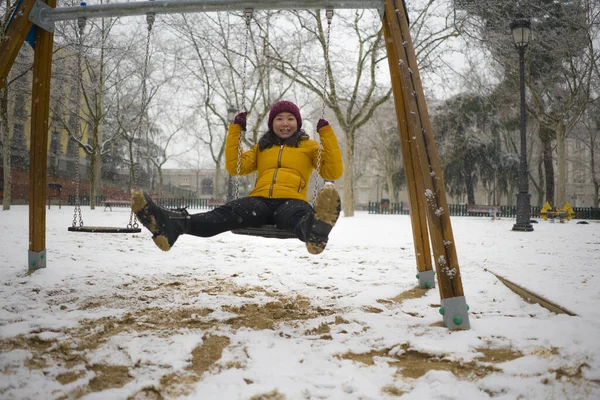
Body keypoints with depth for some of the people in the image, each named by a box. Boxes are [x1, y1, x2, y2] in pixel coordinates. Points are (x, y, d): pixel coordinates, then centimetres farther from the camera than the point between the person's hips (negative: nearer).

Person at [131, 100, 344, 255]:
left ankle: (314, 232, -81)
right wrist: (235, 130, 18)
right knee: (226, 212, -31)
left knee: (301, 215, -43)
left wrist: (327, 135, 5)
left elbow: (334, 172, 10)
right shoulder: (262, 146, 29)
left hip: (290, 201, -2)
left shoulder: (309, 145, 21)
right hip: (260, 201, 3)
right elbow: (234, 167, 21)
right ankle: (171, 224, -58)